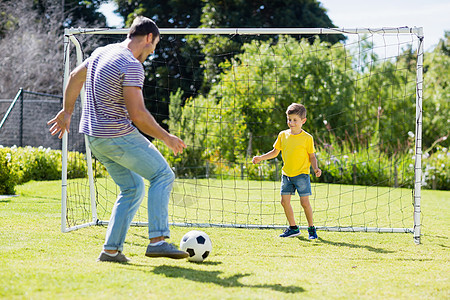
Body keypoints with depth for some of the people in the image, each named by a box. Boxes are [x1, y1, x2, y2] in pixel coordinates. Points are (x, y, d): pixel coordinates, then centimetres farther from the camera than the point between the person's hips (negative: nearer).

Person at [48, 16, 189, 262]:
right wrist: (166, 137, -10)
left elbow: (75, 76, 24)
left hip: (94, 137, 9)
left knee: (133, 188, 16)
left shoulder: (102, 52, 11)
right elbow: (137, 114, -21)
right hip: (119, 136, -9)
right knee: (163, 176, -1)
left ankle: (111, 250, 12)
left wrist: (67, 111, 34)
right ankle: (157, 240, -9)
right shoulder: (131, 66, -17)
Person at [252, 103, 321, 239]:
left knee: (305, 202, -9)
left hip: (301, 174, -4)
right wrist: (260, 158, 5)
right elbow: (275, 152, 15)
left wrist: (316, 168, -16)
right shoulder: (283, 135, 6)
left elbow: (312, 156, 1)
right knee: (285, 201, 2)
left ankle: (311, 228, 7)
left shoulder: (307, 138, -5)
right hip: (286, 174, 5)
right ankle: (293, 228, 17)